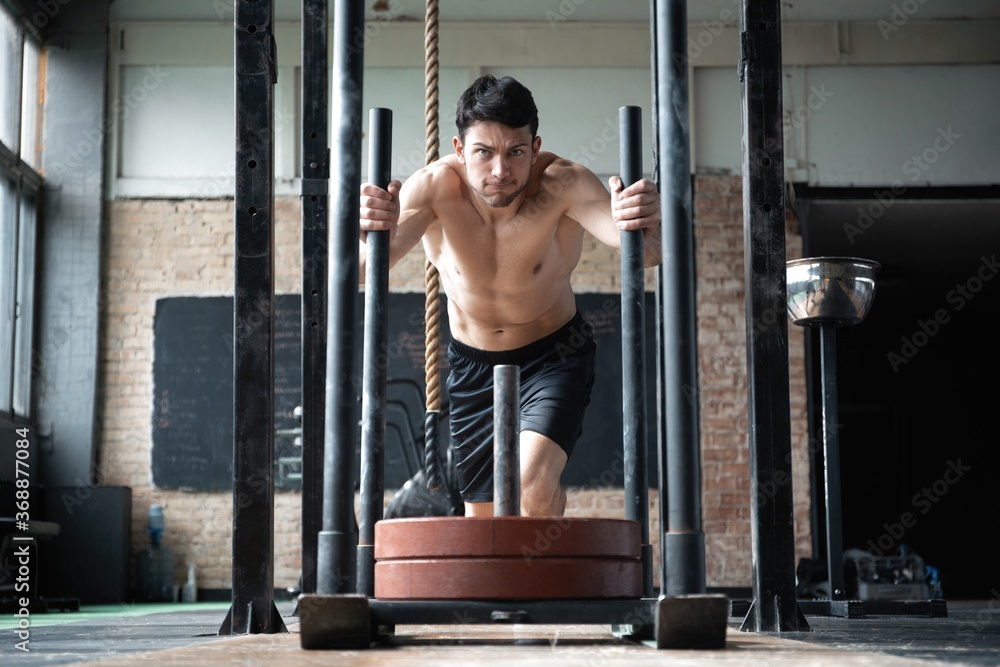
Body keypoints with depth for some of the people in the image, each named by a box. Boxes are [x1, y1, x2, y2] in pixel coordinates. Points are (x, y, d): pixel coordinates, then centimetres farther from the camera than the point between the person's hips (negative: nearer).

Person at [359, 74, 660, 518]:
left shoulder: (562, 185, -30)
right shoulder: (435, 188, -27)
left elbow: (641, 249, -44)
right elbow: (363, 266, -41)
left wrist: (644, 231, -68)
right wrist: (373, 235, -64)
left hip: (554, 353, -2)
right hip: (472, 362, 2)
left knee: (534, 487, -25)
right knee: (482, 515, 13)